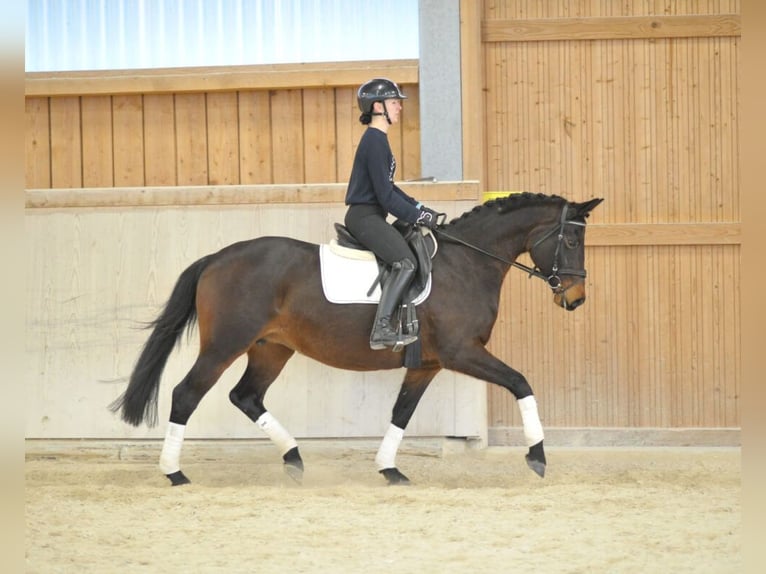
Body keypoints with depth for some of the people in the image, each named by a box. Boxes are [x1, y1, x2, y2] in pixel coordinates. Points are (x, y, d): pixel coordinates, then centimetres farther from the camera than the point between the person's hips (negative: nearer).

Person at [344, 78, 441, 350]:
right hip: (365, 217, -11)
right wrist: (419, 216, -14)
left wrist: (419, 208, 16)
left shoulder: (377, 139, 17)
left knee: (417, 247, 18)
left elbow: (387, 187, 23)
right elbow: (386, 196, -19)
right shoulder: (375, 142, -16)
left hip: (371, 217, 11)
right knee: (406, 262, -22)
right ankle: (381, 329, -29)